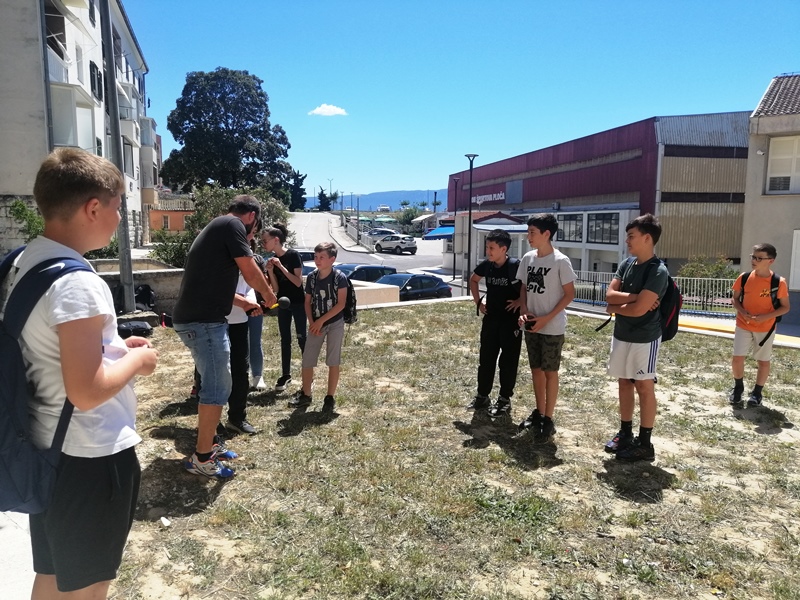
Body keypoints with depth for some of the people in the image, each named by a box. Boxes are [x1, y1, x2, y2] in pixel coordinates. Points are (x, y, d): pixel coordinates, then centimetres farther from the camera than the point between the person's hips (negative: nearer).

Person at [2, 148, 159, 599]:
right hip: (90, 458, -9)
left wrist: (112, 346, 9)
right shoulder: (78, 283, -25)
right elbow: (86, 391, -28)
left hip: (46, 447, 9)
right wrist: (137, 359, -12)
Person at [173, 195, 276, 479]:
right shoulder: (233, 225, -8)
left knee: (214, 384, 20)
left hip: (195, 318, 10)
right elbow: (251, 274, -9)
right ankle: (202, 458, 7)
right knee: (217, 388, -2)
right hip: (203, 321, -10)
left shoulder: (216, 227, 22)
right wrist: (269, 294, 9)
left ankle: (210, 442, 31)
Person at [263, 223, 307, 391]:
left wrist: (281, 266, -23)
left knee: (302, 338, -3)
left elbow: (298, 282, -19)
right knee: (285, 340, 9)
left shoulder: (293, 255, -14)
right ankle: (285, 375, 16)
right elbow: (275, 288, 2)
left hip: (298, 303, -6)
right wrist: (270, 271, -13)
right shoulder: (272, 260, 3)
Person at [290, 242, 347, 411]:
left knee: (333, 362, 3)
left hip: (335, 324, -4)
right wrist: (311, 322, -8)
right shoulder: (311, 277, 0)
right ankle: (306, 395, 19)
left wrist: (321, 321, -16)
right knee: (307, 360, 4)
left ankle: (330, 397, 14)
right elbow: (308, 302, 6)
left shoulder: (339, 277, -13)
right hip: (316, 324, 4)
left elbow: (341, 304, -15)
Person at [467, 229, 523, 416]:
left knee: (508, 361, 4)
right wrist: (478, 301, 10)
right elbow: (473, 280, 19)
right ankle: (482, 396, 24)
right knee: (485, 358, 11)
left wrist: (520, 301, -15)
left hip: (511, 320, -5)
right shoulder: (486, 265, -1)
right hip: (490, 318, 5)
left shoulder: (516, 266, -17)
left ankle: (505, 400, 16)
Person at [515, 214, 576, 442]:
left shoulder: (560, 261, -14)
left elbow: (569, 294, -11)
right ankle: (538, 413, 29)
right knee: (536, 370, 15)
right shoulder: (527, 259, 4)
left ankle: (548, 420, 12)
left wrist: (547, 319, -17)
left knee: (550, 372, 3)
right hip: (532, 326, 6)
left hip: (552, 328, -6)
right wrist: (524, 312, -5)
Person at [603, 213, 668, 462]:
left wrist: (615, 307, -7)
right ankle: (625, 434, 28)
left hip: (644, 339, -8)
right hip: (621, 334, 8)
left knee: (644, 387, 2)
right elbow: (610, 294, -2)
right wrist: (634, 296, -17)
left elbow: (639, 309, -24)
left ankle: (645, 444, 13)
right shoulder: (627, 264, 5)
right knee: (624, 383, 15)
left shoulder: (658, 271, -18)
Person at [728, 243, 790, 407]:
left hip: (765, 328, -2)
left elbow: (785, 307, -6)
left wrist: (765, 317, -21)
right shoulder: (744, 278, -6)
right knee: (737, 358, -1)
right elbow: (735, 299, 6)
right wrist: (743, 312, -14)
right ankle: (738, 387, 22)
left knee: (763, 361, 8)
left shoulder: (778, 282, -13)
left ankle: (757, 392, 25)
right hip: (743, 325, 2)